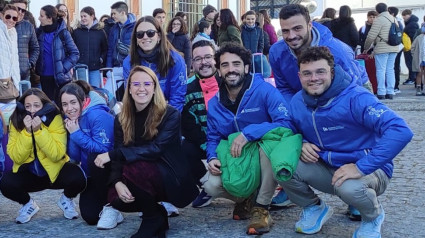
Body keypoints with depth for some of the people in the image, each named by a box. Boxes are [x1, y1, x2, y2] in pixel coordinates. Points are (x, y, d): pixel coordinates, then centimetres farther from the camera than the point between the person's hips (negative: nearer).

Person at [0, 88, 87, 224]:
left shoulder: (55, 119, -17)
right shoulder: (16, 121, -9)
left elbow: (57, 155, -25)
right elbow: (16, 158, -17)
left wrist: (39, 130, -32)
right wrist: (27, 132, -28)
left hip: (55, 171, -1)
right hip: (29, 174, 2)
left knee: (77, 178, -30)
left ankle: (66, 200, 7)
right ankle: (28, 204, 8)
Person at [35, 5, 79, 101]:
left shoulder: (63, 33, -7)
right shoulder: (39, 33, 3)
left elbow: (75, 53, -6)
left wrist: (64, 68, -14)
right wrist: (37, 69, 3)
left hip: (61, 77, -3)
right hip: (45, 77, 3)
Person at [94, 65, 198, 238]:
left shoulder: (170, 114, -13)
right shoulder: (121, 119, 2)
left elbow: (156, 149, -25)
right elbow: (119, 156, -5)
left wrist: (112, 155, -30)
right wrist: (117, 182, -26)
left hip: (173, 179, -4)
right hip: (146, 179, 5)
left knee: (133, 168, -30)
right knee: (116, 198, -24)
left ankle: (154, 218, -7)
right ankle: (157, 213, 6)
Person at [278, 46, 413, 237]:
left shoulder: (355, 98, -25)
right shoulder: (297, 102, -5)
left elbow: (401, 131, -35)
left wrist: (362, 167, -37)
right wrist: (302, 143, -11)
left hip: (369, 170, -5)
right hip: (327, 168, 5)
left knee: (349, 187, -38)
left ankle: (373, 216, -1)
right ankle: (313, 208, 11)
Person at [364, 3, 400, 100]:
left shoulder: (379, 20, -8)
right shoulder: (394, 19, 14)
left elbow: (371, 36, -10)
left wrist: (366, 48, 2)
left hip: (382, 48, -7)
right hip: (394, 48, 7)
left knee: (381, 70, -2)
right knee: (390, 70, 10)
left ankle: (381, 93, -4)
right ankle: (390, 92, 10)